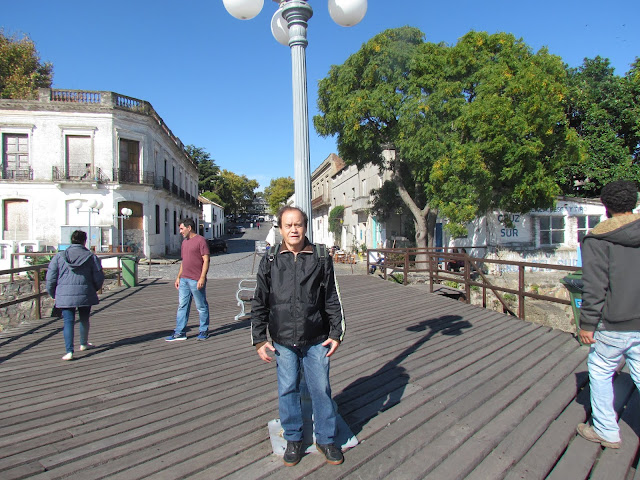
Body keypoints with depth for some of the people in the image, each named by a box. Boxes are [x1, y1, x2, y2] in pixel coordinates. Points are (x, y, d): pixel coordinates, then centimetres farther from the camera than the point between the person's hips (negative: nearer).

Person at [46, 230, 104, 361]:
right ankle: (83, 344, 35)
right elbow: (99, 278, 0)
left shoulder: (59, 256, 2)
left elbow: (51, 278, 2)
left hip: (64, 295, 0)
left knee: (68, 321, 1)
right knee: (84, 319, 18)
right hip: (85, 294, 0)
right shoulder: (91, 257, -1)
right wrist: (94, 289, 20)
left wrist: (53, 294, 16)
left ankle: (69, 351, -9)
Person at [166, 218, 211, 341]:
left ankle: (204, 331, 14)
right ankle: (180, 332, 13)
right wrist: (178, 277, 18)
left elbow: (206, 260, -12)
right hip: (184, 280, 8)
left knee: (201, 306, 3)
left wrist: (202, 278, -19)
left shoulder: (200, 240, -8)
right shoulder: (184, 242, 18)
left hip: (196, 280, -8)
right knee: (182, 306, 8)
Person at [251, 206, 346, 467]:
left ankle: (326, 439, 27)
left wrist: (336, 333, 2)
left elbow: (332, 299, 5)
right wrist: (259, 340, 3)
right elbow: (259, 304, 5)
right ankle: (293, 439, 30)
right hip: (283, 341, 1)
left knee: (321, 389, 7)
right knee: (288, 390, 11)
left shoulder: (321, 260, 0)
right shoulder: (269, 262, 1)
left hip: (316, 340, 0)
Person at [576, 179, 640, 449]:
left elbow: (595, 287, -14)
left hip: (614, 325, -5)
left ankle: (606, 432, 21)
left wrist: (587, 323, -6)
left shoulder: (597, 240, -12)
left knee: (600, 373, 11)